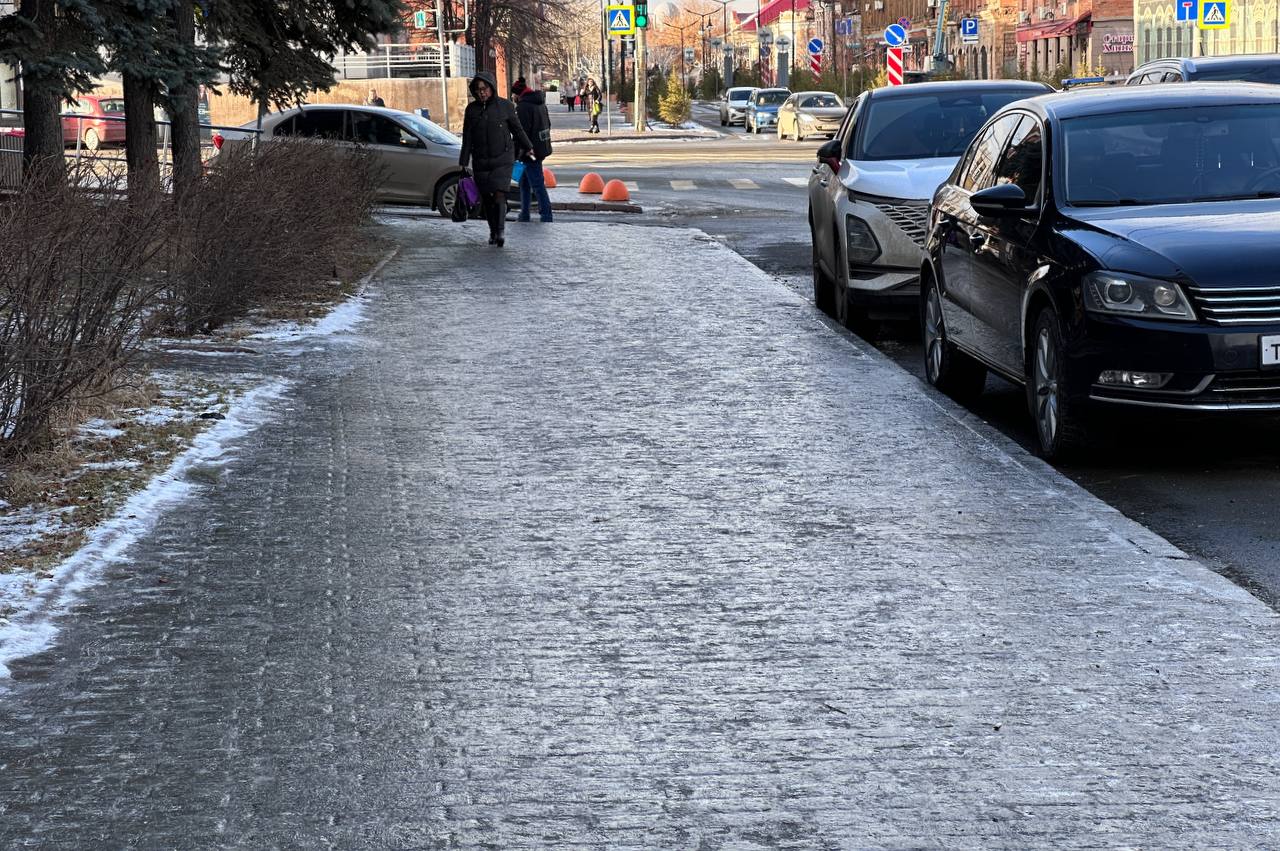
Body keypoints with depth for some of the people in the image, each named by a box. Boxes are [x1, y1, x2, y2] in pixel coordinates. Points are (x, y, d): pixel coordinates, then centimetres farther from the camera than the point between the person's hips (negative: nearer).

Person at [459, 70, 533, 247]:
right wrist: (463, 163, 3)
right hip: (480, 162, 3)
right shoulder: (471, 109, 4)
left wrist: (527, 148, 20)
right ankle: (493, 232, 19)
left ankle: (500, 231, -15)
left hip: (503, 159, -3)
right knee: (486, 199, 5)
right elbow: (467, 139, 6)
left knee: (499, 195, -17)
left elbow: (517, 129, 10)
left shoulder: (504, 106, -2)